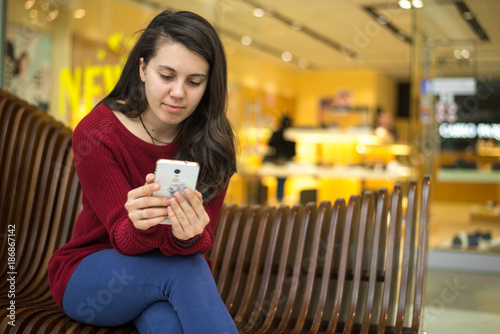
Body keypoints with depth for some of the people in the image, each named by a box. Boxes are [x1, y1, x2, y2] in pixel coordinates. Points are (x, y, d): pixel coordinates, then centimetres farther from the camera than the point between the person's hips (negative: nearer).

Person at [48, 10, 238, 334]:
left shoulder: (213, 143, -10)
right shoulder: (95, 134, -17)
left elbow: (204, 241, -16)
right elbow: (123, 240, -20)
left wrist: (188, 237, -42)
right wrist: (141, 226, -45)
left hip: (179, 277, 2)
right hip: (88, 273, -1)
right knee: (184, 268, -31)